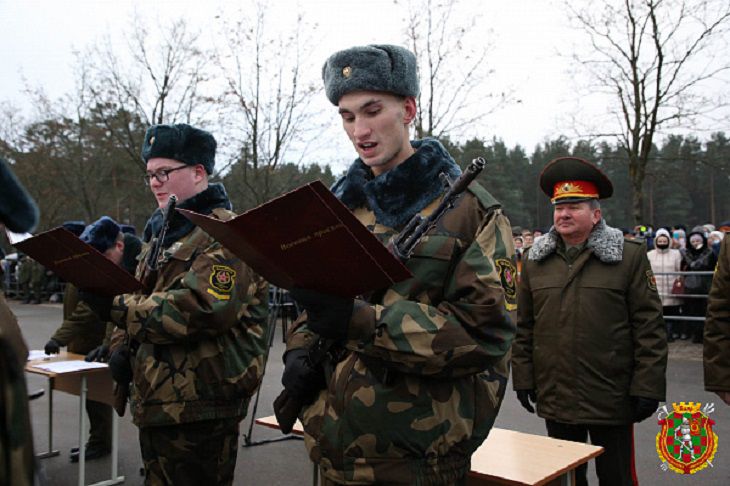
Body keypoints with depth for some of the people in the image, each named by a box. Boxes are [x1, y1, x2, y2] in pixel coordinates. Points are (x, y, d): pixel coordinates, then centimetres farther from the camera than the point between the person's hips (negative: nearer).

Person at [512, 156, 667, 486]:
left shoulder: (630, 257, -2)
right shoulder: (535, 261, 6)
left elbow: (649, 326, -5)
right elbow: (524, 326, 9)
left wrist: (648, 387, -9)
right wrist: (523, 378, 6)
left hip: (612, 400, -3)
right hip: (555, 399, 3)